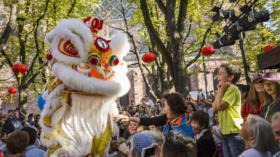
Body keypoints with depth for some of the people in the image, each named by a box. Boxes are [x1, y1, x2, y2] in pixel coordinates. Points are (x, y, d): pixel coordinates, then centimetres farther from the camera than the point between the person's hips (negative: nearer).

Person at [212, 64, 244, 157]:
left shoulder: (233, 89, -12)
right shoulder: (225, 90, 16)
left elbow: (220, 106, -19)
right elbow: (215, 108, 6)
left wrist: (221, 89, -9)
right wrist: (219, 90, 5)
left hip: (234, 131, -9)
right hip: (225, 131, 9)